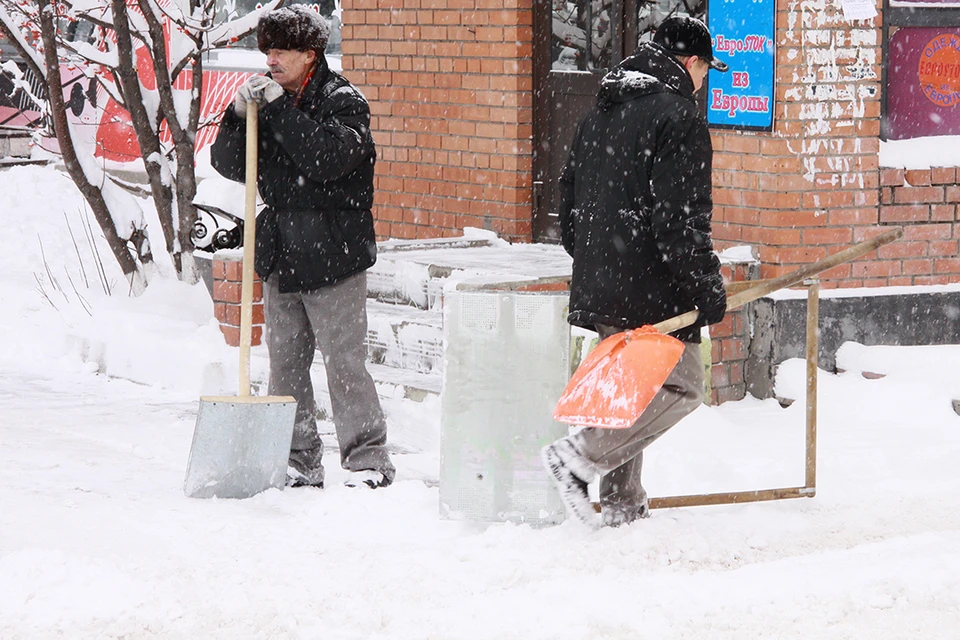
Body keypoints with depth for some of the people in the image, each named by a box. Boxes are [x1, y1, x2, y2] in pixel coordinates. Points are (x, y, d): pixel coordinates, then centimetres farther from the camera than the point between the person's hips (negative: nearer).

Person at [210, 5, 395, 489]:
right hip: (280, 258, 6)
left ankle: (368, 460, -1)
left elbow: (328, 156, -22)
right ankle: (298, 462, 15)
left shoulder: (343, 101, -5)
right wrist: (238, 116, -9)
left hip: (332, 258, -6)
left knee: (344, 361, -7)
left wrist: (279, 109, -22)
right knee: (285, 362, 8)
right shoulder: (268, 98, 12)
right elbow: (228, 164, 9)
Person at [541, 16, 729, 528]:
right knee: (680, 387, -3)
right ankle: (577, 457, -13)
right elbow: (681, 221, -19)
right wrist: (708, 288, -13)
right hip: (651, 291, -9)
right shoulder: (679, 118, -12)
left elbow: (568, 204, 21)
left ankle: (621, 505, 17)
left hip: (599, 288, 9)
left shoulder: (599, 115, 16)